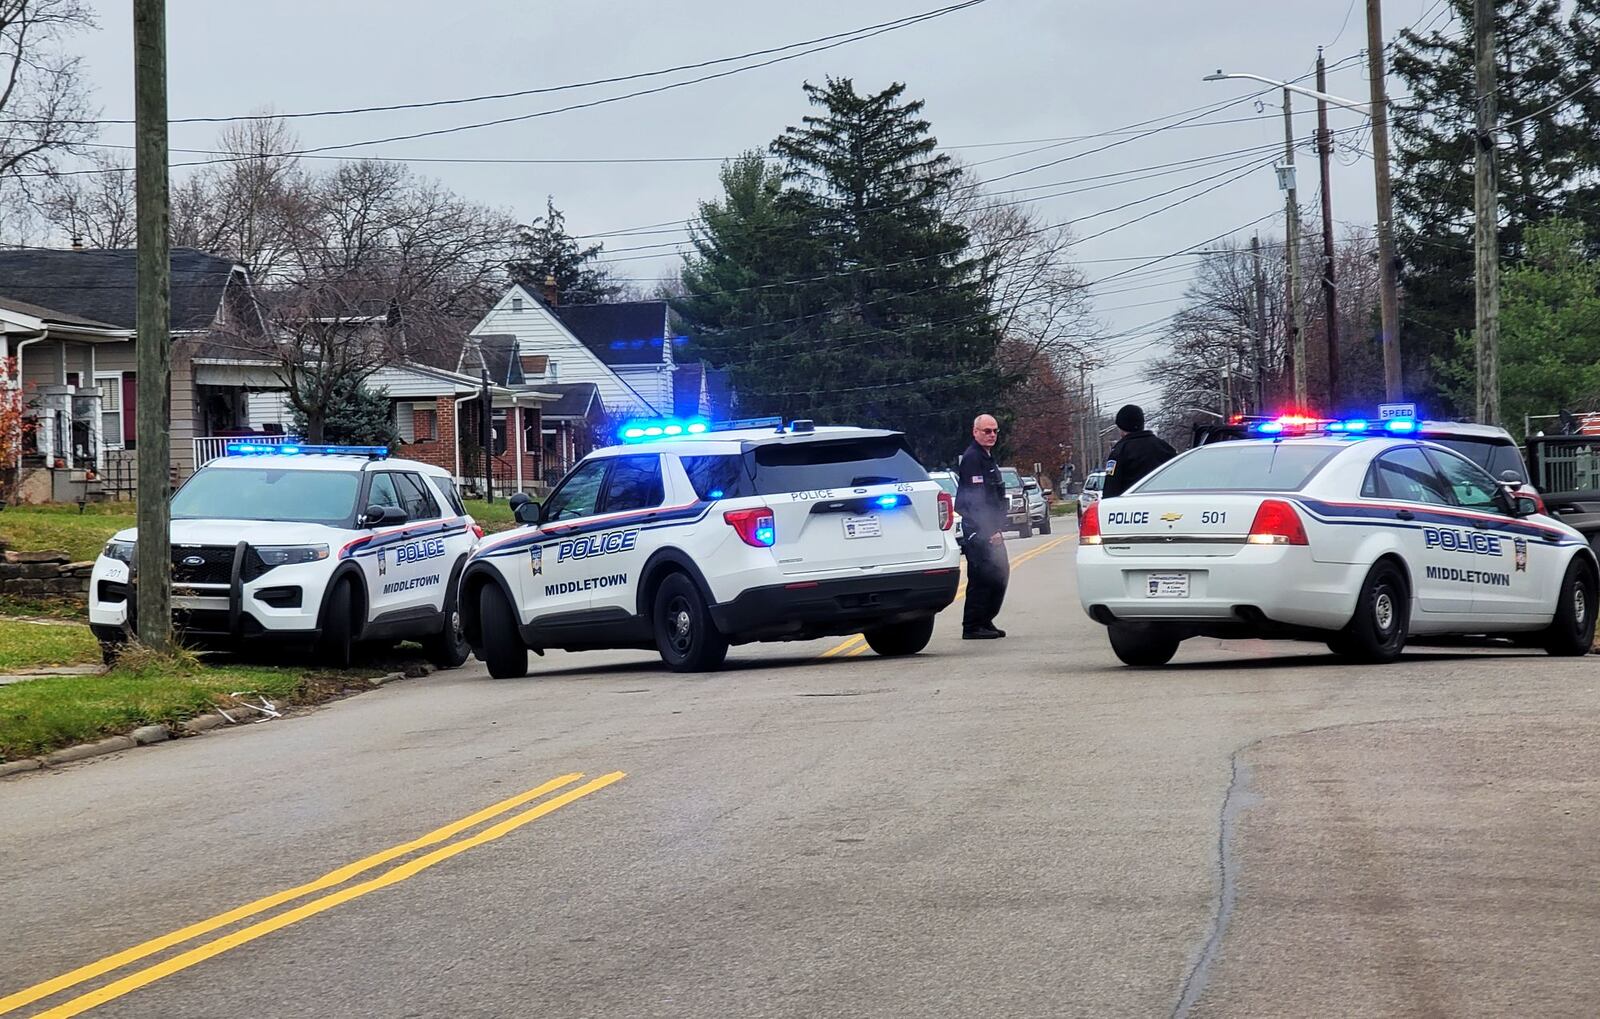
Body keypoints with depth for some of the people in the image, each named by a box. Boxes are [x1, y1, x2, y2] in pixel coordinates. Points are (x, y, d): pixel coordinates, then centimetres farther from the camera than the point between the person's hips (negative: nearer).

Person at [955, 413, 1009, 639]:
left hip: (990, 531, 10)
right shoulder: (972, 458, -13)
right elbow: (975, 499, -19)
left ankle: (985, 621, 18)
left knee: (1000, 572, 11)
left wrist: (998, 528, 18)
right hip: (977, 530, -10)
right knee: (981, 576, -10)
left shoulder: (988, 457, 20)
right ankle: (972, 627, -8)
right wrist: (988, 531, -21)